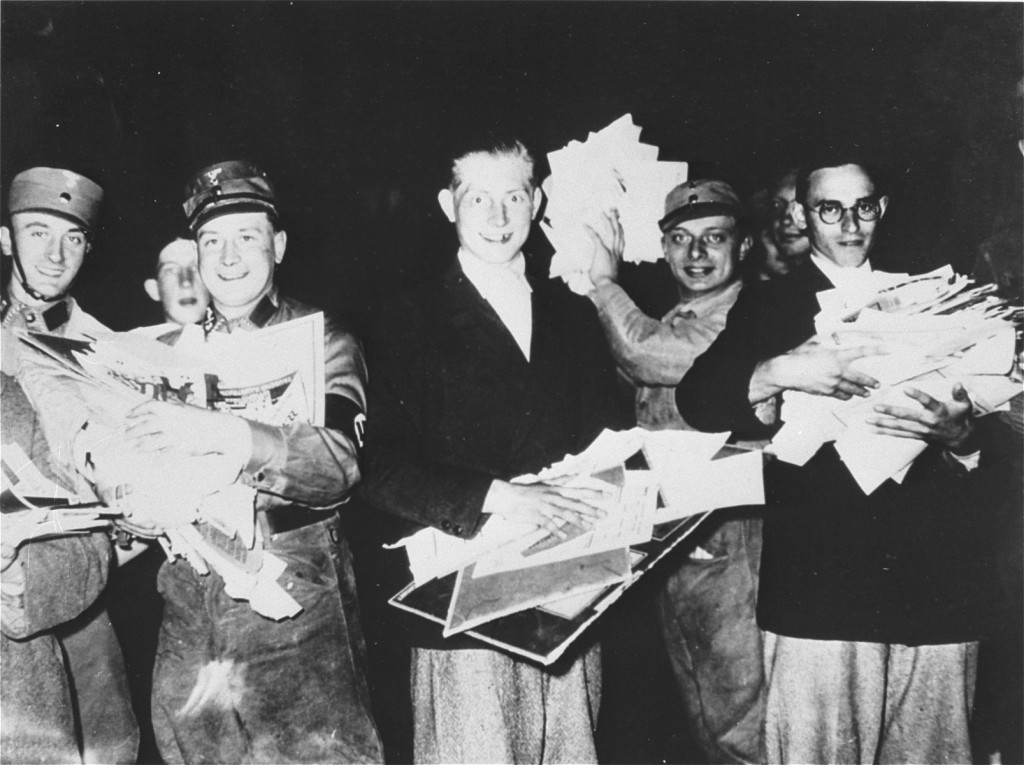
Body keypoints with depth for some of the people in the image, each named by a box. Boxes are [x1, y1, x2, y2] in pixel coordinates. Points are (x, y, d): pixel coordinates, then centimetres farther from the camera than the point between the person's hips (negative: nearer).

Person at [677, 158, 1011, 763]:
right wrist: (779, 373, -23)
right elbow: (695, 400, -6)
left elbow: (998, 457, 10)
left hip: (937, 592, 2)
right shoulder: (768, 306, 10)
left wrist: (960, 435, -13)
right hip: (817, 593, -2)